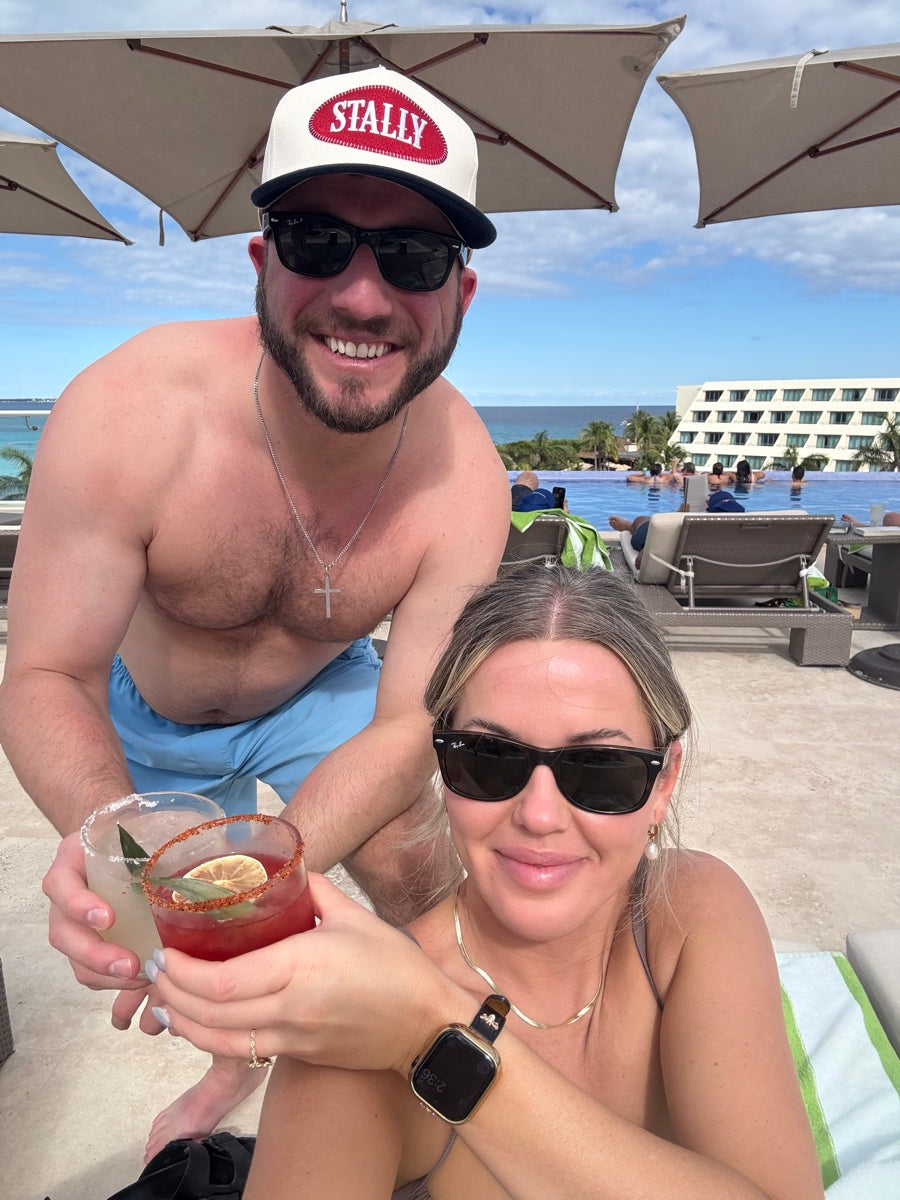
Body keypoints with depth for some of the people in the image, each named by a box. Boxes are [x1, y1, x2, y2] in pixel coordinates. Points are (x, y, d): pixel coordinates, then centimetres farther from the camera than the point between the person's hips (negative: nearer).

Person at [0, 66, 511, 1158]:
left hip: (316, 698, 0)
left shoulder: (463, 479, -31)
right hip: (134, 705, 1)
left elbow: (406, 724, -27)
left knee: (403, 867, -15)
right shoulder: (127, 414, -35)